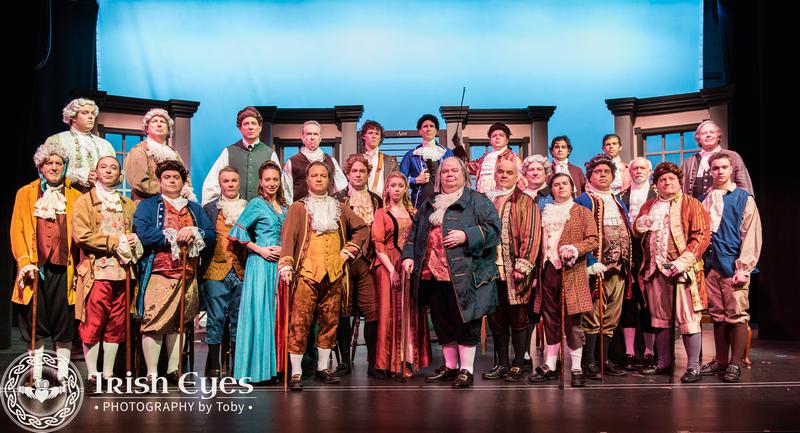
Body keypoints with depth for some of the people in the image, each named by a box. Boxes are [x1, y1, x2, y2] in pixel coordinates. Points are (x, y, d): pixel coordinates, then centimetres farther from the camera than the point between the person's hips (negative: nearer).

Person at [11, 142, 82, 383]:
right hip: (35, 269, 0)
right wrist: (25, 261, -7)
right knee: (35, 324, 4)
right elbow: (17, 231, 5)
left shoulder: (75, 197, 11)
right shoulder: (25, 193, 11)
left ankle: (63, 375, 10)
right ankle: (36, 376, 13)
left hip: (64, 269, 0)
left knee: (64, 324, 2)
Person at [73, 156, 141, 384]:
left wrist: (134, 242, 1)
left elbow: (137, 233, 25)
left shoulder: (129, 205, 18)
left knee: (116, 325, 6)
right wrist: (115, 242, -11)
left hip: (122, 272, 4)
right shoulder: (84, 202, 5)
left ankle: (108, 373, 13)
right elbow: (81, 235, -7)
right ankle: (92, 374, 2)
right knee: (92, 325, -5)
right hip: (96, 271, -4)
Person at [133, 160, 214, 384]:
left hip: (188, 274, 4)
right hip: (158, 273, -4)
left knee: (178, 324, 9)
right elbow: (143, 234, -10)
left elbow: (212, 234, 9)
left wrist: (194, 232, -10)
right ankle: (152, 374, -1)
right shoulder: (148, 205, 8)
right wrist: (174, 235, -9)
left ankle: (173, 370, 16)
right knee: (154, 323, -7)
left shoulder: (195, 209, 21)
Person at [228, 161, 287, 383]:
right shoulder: (256, 204, -3)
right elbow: (238, 231, -8)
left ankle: (274, 363, 13)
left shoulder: (284, 207, 15)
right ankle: (257, 367, 2)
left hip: (280, 264, 6)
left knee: (278, 311, 6)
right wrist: (260, 249, -12)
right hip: (261, 263, -6)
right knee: (260, 311, -5)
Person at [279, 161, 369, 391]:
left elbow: (362, 228, 20)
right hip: (307, 272, -4)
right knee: (300, 322, -7)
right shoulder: (298, 208, 4)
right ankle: (296, 373, -2)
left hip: (334, 273, 4)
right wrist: (286, 265, -19)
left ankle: (323, 367, 21)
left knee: (330, 321, 9)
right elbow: (288, 237, -6)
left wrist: (349, 250, 8)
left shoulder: (339, 208, 15)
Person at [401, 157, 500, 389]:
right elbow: (415, 232, 21)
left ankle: (466, 370, 6)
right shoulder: (429, 204, 20)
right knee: (442, 322, 12)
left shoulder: (476, 200, 3)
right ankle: (449, 367, 24)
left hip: (463, 273, -6)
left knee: (464, 322, -3)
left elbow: (493, 227, -6)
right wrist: (409, 256, 7)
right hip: (433, 273, 6)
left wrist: (466, 235, -17)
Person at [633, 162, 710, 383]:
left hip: (681, 270, -5)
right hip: (655, 270, 5)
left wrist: (683, 261, -17)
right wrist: (639, 225, -2)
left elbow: (701, 235, -8)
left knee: (688, 318, -6)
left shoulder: (691, 205, 1)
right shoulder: (649, 206, 17)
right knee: (660, 318, 11)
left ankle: (693, 367, 1)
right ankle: (663, 363, 22)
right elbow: (636, 232, 23)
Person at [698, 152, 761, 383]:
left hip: (733, 267, -4)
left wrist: (743, 268, -11)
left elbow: (751, 235, -5)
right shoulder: (705, 200, 13)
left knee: (737, 315, -2)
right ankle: (720, 361, 18)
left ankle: (735, 363, 6)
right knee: (718, 315, 10)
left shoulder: (744, 199, 1)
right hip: (711, 266, 4)